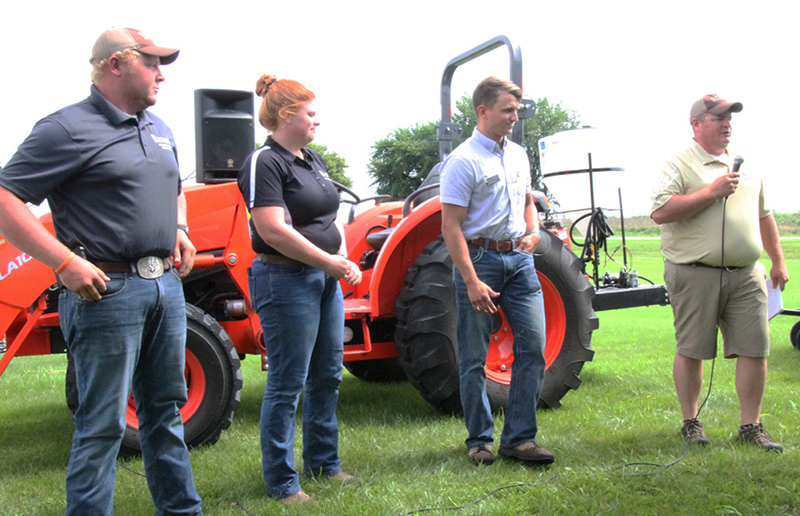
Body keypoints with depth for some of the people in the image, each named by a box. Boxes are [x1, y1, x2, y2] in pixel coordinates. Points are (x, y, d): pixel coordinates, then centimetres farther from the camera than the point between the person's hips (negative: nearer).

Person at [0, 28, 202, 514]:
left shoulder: (158, 129, 15)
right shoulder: (69, 128, -10)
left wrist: (179, 229, 12)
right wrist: (67, 262, -22)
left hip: (166, 285, 8)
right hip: (108, 291, -8)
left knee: (167, 410, 17)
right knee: (104, 423, -2)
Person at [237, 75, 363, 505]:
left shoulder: (313, 160, 15)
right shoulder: (265, 163, -13)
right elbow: (274, 231, -22)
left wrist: (343, 256, 2)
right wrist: (330, 262, -18)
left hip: (324, 279, 9)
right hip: (287, 280, -9)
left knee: (327, 377, 16)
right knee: (286, 385, -1)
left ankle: (323, 462, 31)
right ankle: (281, 483, 10)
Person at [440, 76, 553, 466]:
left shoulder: (517, 155, 12)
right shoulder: (463, 161, -10)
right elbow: (451, 227, -14)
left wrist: (533, 231, 5)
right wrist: (472, 282, -19)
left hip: (519, 259, 6)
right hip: (480, 258, -6)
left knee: (532, 347, 0)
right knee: (474, 358, 3)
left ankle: (519, 437, 8)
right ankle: (479, 439, 17)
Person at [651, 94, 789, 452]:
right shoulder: (679, 165, -3)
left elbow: (763, 216, 26)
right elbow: (660, 213, -17)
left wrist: (778, 261, 23)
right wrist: (712, 192, -17)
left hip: (746, 274, 5)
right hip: (695, 273, -5)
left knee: (755, 349, 2)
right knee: (691, 350, 3)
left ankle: (751, 426, 14)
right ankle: (690, 422, 19)